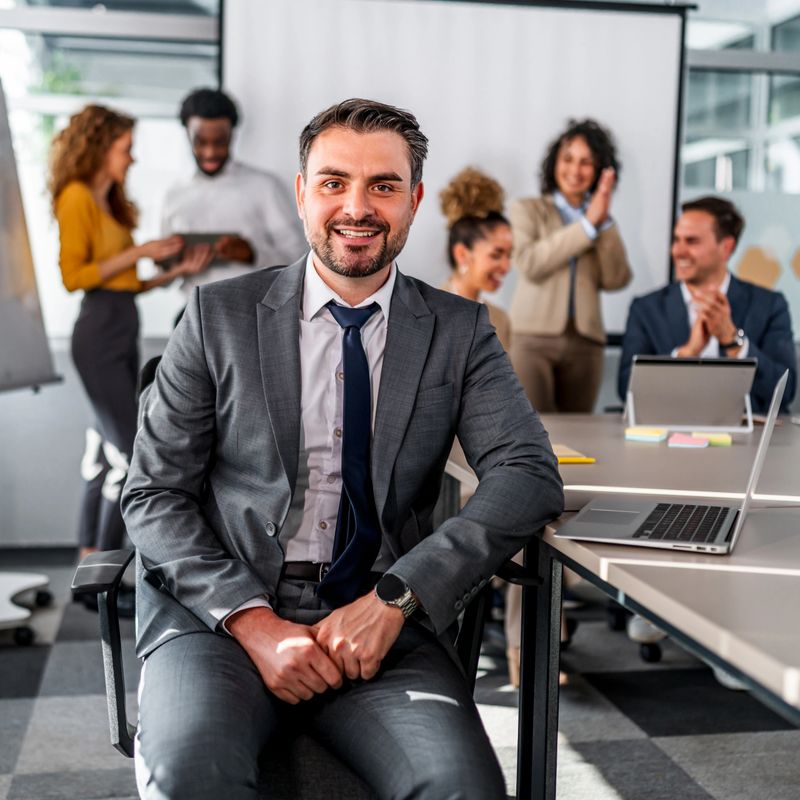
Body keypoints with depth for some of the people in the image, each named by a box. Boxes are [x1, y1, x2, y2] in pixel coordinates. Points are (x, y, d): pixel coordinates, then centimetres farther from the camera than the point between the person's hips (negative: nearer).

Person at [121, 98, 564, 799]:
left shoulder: (459, 331, 8)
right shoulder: (219, 316, 6)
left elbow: (530, 475, -5)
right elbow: (153, 494, 3)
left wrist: (396, 597, -18)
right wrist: (254, 623, -12)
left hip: (382, 621, 1)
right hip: (221, 613, -1)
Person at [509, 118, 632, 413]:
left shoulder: (600, 219, 18)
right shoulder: (528, 210, 10)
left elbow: (616, 280, 4)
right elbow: (530, 264, -9)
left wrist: (604, 222, -4)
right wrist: (587, 224, -8)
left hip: (585, 343, 3)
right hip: (533, 338, -3)